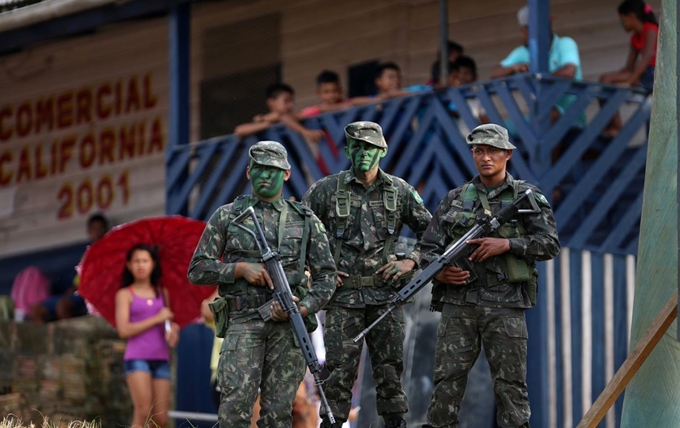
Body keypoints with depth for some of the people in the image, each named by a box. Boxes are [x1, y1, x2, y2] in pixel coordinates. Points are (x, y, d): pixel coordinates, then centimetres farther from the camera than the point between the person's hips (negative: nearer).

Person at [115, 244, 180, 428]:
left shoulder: (162, 293, 15)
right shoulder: (125, 294, 4)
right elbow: (124, 330, -6)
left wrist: (173, 330, 2)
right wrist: (157, 319, -7)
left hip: (161, 359, 4)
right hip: (137, 357, -4)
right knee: (143, 412, -18)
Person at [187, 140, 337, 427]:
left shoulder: (306, 221, 11)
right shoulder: (226, 217, 9)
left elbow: (326, 275, 10)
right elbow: (197, 270, 8)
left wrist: (303, 307, -8)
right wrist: (240, 268, -8)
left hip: (288, 326, 1)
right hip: (243, 324, -1)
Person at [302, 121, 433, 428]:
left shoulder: (400, 191, 6)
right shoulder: (327, 190, 1)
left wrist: (411, 261, -3)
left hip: (385, 295, 1)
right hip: (343, 296, -1)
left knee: (390, 369, 4)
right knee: (339, 371, -3)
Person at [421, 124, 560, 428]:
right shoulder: (455, 199, 14)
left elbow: (550, 243, -1)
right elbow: (429, 247, 13)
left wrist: (507, 244, -14)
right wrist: (439, 270, -9)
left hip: (506, 304, -2)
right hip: (458, 303, 2)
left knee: (510, 383, -1)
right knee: (447, 380, -1)